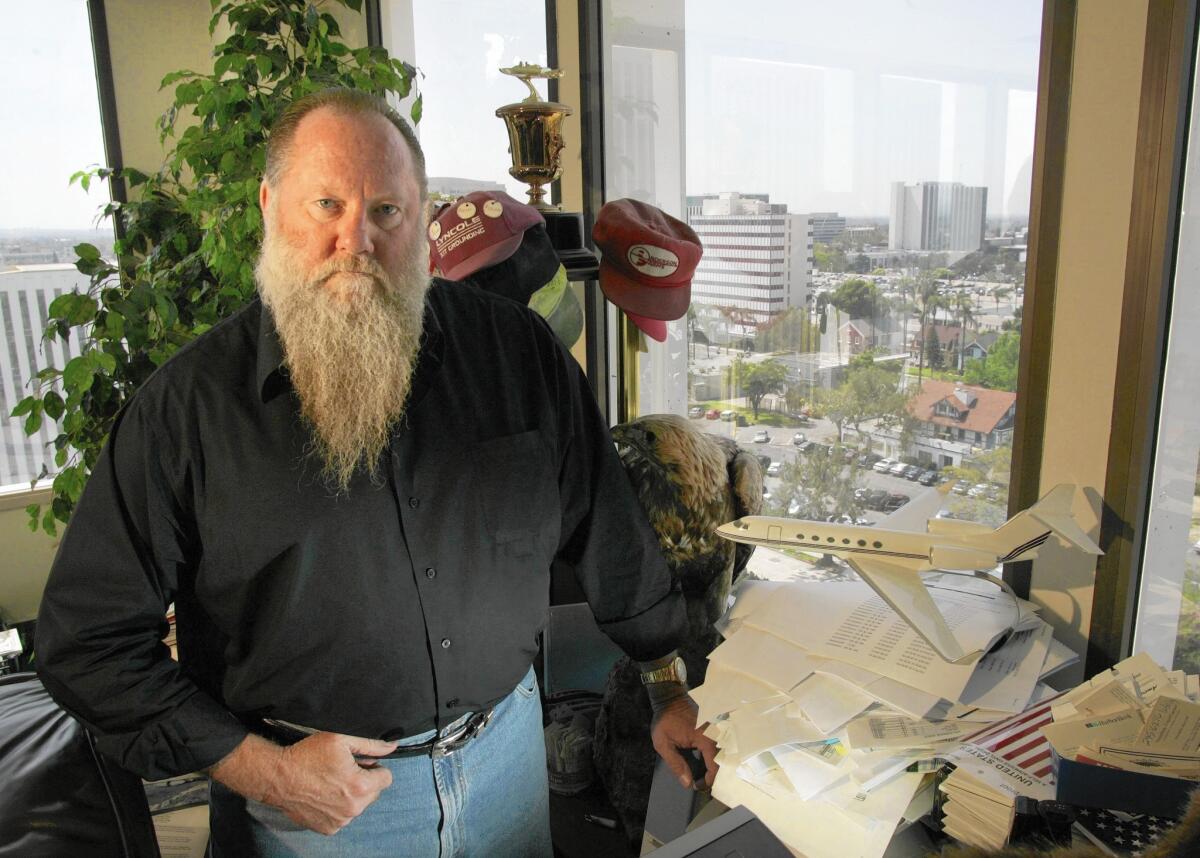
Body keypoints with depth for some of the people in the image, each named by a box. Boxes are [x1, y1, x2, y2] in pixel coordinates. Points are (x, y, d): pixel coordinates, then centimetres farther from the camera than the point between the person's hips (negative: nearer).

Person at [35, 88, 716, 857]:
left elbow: (607, 533, 2)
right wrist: (260, 768, -14)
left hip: (508, 753, 3)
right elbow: (88, 637, -7)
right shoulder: (187, 404, -13)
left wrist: (669, 687, 7)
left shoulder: (516, 352, -7)